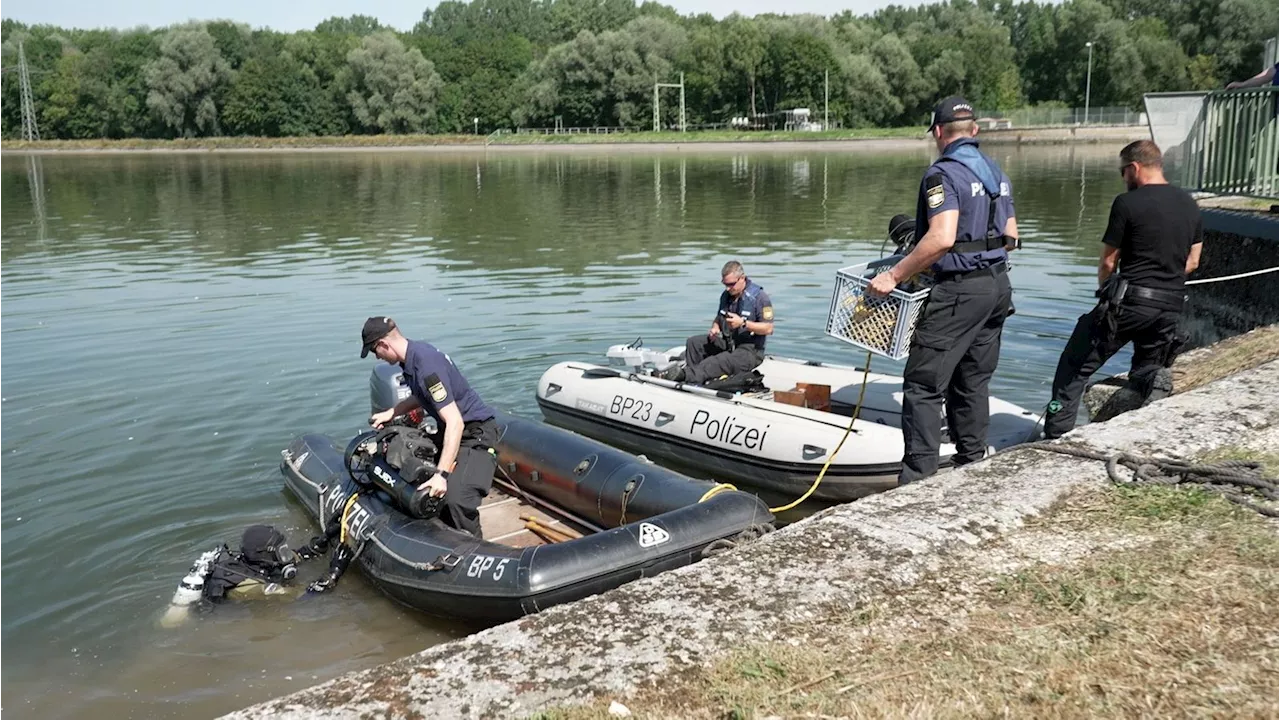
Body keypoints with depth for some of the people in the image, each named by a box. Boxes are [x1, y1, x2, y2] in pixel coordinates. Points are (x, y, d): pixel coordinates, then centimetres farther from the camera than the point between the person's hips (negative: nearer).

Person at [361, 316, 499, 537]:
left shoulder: (426, 365, -28)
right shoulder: (413, 355, 2)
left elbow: (455, 422, -33)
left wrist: (442, 474, -37)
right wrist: (391, 413, 17)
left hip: (475, 434, -11)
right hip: (449, 430, 11)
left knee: (457, 499, -26)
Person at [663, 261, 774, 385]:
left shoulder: (759, 296, -12)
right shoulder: (726, 295, 10)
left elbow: (768, 328, -16)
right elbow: (718, 318, 25)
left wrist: (743, 323, -24)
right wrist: (715, 328, 1)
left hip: (750, 351, -8)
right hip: (727, 343, 8)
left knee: (716, 362, -34)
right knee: (693, 342, -9)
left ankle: (684, 376, -47)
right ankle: (694, 377, -19)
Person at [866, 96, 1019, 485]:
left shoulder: (944, 173, -13)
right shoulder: (997, 172, 14)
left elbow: (942, 238, -26)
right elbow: (1010, 237, 18)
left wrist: (894, 275, -22)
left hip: (959, 291, -9)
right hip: (998, 286, 9)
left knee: (923, 384, -6)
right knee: (973, 382, 17)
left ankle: (917, 478, -7)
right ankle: (972, 464, 25)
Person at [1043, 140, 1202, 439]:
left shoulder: (1128, 202, -9)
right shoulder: (1189, 204, 12)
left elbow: (1108, 261, -3)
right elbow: (1192, 262, 17)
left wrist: (1105, 289, 15)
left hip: (1129, 302, -6)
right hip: (1172, 306, 6)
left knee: (1075, 366, 4)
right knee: (1146, 365, 24)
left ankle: (1056, 434, -2)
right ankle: (1155, 379, -11)